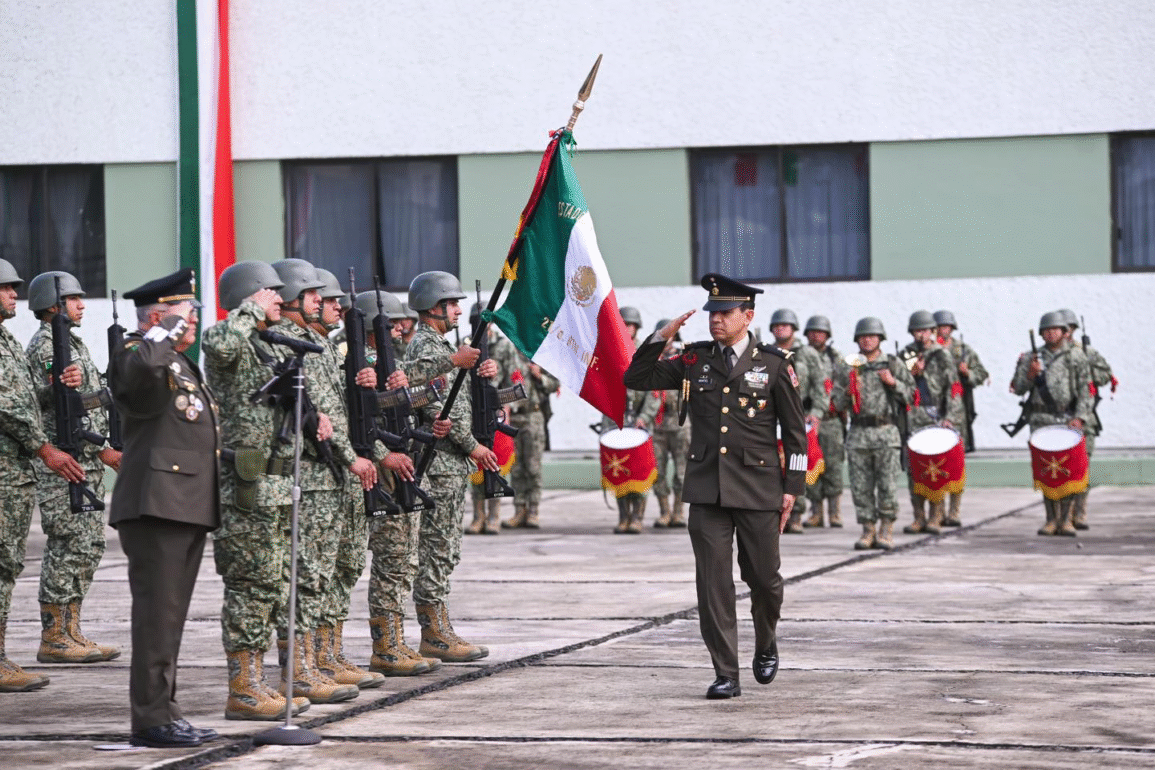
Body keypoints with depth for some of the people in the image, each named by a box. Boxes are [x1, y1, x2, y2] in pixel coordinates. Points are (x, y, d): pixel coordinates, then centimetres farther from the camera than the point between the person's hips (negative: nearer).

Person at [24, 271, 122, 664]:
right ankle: (53, 638, -5)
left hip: (88, 461, 10)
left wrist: (106, 448, 14)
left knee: (88, 546, 10)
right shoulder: (45, 345, -10)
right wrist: (102, 449, -21)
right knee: (68, 547, -8)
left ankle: (70, 631, 14)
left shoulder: (74, 342, 20)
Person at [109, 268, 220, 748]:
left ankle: (162, 712, 18)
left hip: (190, 509, 10)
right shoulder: (136, 357, -9)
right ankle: (151, 720, -7)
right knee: (157, 613, -9)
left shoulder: (182, 364, 23)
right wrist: (166, 330, -19)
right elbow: (143, 366, -36)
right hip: (156, 507, -10)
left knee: (170, 617, 13)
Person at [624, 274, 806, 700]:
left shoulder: (773, 363, 1)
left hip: (758, 488, -2)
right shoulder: (696, 360, 7)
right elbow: (636, 379, 8)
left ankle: (766, 645, 36)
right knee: (713, 583, -3)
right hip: (707, 489, 2)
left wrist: (791, 487, -2)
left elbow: (796, 430, 4)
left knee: (764, 577, 7)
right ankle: (726, 675, 1)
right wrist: (662, 336, -5)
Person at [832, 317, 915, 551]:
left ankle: (886, 531, 2)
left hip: (885, 433, -2)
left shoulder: (893, 365, 8)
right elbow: (838, 404, 10)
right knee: (861, 487, 1)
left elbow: (912, 395, 7)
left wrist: (893, 383, -7)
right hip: (858, 434, 2)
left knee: (888, 485, -7)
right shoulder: (850, 369, 13)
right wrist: (849, 391, -9)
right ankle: (868, 530, 9)